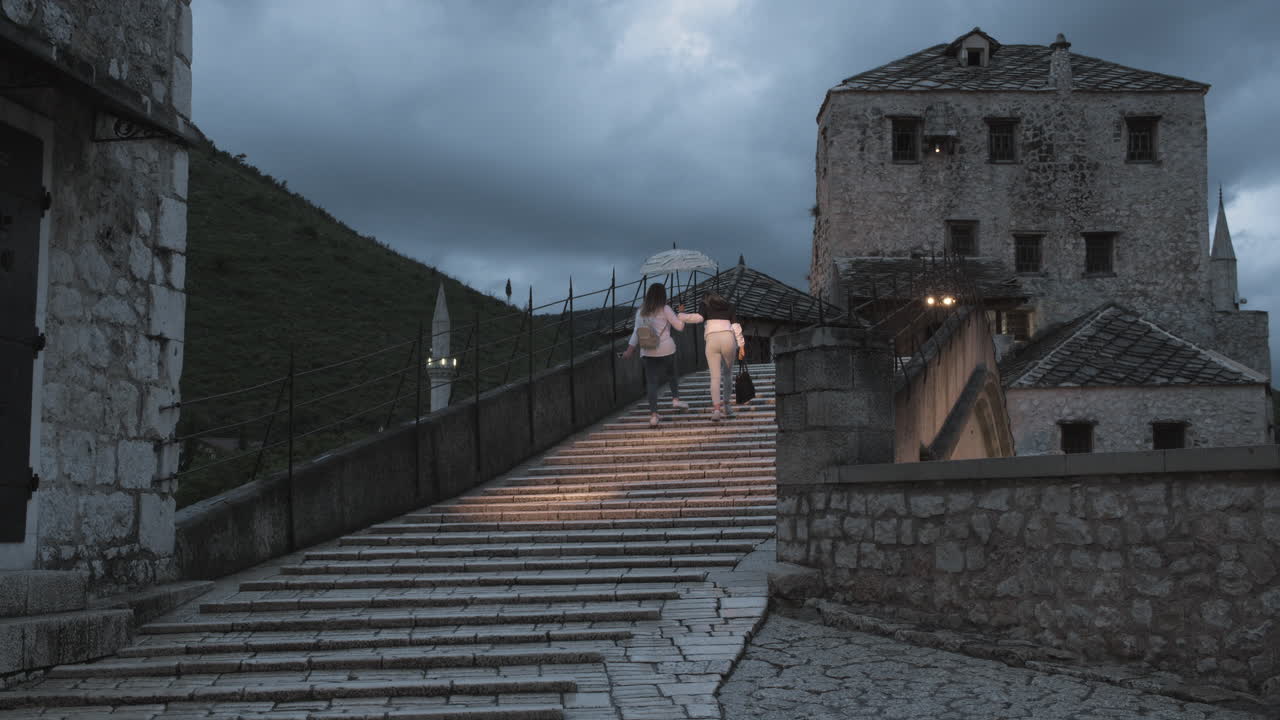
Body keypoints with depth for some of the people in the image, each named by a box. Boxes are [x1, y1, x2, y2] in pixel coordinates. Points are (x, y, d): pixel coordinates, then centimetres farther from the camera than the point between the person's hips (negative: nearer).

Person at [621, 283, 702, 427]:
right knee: (672, 374, 25)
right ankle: (676, 399, 20)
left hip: (648, 351, 2)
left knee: (651, 382, 0)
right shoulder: (665, 309, -4)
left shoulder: (641, 311, 6)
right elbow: (679, 326, -1)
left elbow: (636, 331, 0)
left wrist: (630, 349, 0)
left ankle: (653, 415, -7)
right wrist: (681, 314, 15)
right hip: (666, 349, -2)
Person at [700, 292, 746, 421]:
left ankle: (716, 409, -17)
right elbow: (736, 326, 9)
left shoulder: (706, 304, 16)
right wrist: (741, 345, 6)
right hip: (728, 339, 2)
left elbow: (700, 318, -4)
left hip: (712, 340, -2)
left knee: (715, 377, -5)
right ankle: (726, 404, 28)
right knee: (728, 373, 21)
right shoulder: (728, 306, 21)